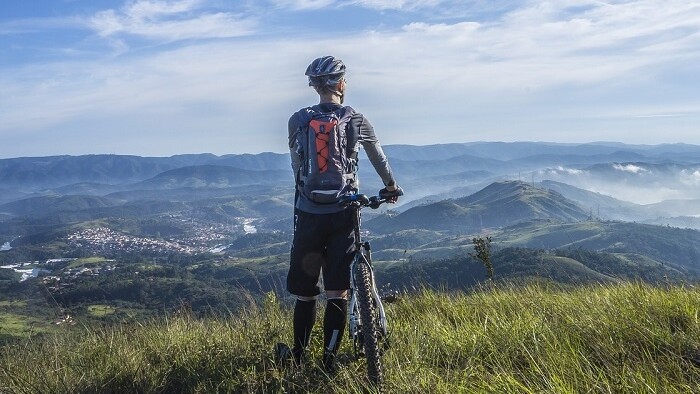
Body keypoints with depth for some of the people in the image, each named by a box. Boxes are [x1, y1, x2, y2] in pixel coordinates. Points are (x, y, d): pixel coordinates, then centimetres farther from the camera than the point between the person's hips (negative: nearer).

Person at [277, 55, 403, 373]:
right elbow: (379, 157, 17)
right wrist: (390, 186, 34)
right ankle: (329, 360, 11)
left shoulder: (298, 120, 0)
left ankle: (299, 355, 26)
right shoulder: (356, 120, 2)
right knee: (337, 292, 6)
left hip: (309, 213, 1)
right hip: (343, 214, 0)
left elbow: (297, 167, 6)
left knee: (305, 291, 12)